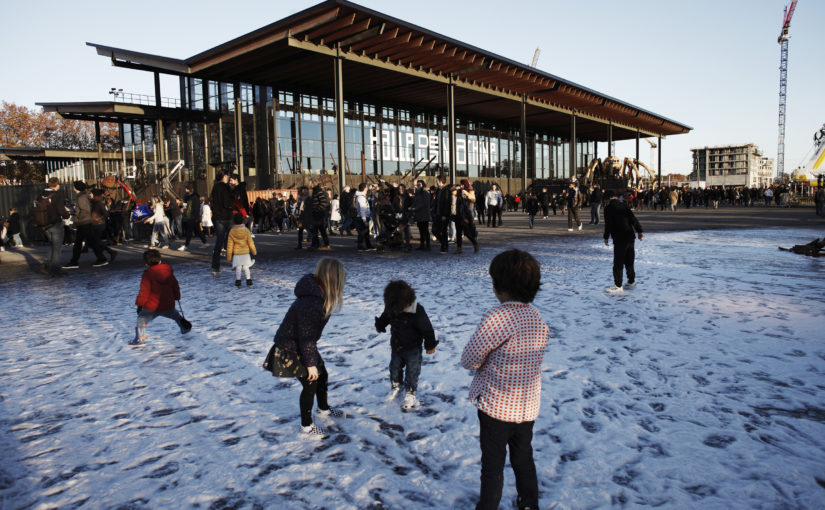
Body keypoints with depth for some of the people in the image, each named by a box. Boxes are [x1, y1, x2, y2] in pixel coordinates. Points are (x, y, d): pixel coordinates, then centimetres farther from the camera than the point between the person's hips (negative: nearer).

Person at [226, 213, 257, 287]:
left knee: (238, 267, 4)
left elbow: (229, 245, -2)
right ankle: (248, 280, 2)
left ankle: (238, 280, -5)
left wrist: (229, 256, 5)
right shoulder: (246, 230, -6)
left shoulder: (232, 231, -5)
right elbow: (250, 243, -1)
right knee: (246, 267, 7)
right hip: (246, 253, 0)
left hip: (236, 254, 0)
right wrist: (254, 251, 13)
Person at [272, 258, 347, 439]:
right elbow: (306, 337, -29)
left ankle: (323, 408, 45)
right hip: (291, 348, -9)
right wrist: (310, 364, -20)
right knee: (310, 383, 1)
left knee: (322, 375, 20)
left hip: (302, 344, 9)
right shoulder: (311, 303, -35)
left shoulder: (319, 294, -4)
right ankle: (306, 427, 20)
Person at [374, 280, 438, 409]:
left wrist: (430, 345, -12)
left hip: (413, 348, -5)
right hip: (396, 346, 5)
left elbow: (427, 329, -20)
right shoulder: (390, 308, -15)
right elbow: (385, 317, 10)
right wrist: (379, 325, 29)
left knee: (412, 371, 5)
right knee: (394, 367, 19)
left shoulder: (418, 311, -31)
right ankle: (396, 387, 42)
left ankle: (410, 393, 24)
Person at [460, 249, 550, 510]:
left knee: (493, 464, 12)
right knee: (524, 459, 24)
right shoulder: (538, 317, -3)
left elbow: (469, 359, -17)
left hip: (496, 405, -6)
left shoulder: (497, 318, -26)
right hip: (528, 405, 7)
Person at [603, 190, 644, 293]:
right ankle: (631, 282, 25)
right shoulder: (624, 205, 9)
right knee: (629, 261, 17)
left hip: (619, 239, -7)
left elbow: (608, 224, -10)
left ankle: (618, 286, -3)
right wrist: (639, 231, 12)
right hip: (630, 237, 7)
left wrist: (606, 238, -1)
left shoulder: (608, 208, -6)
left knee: (618, 264, -3)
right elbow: (634, 219, 7)